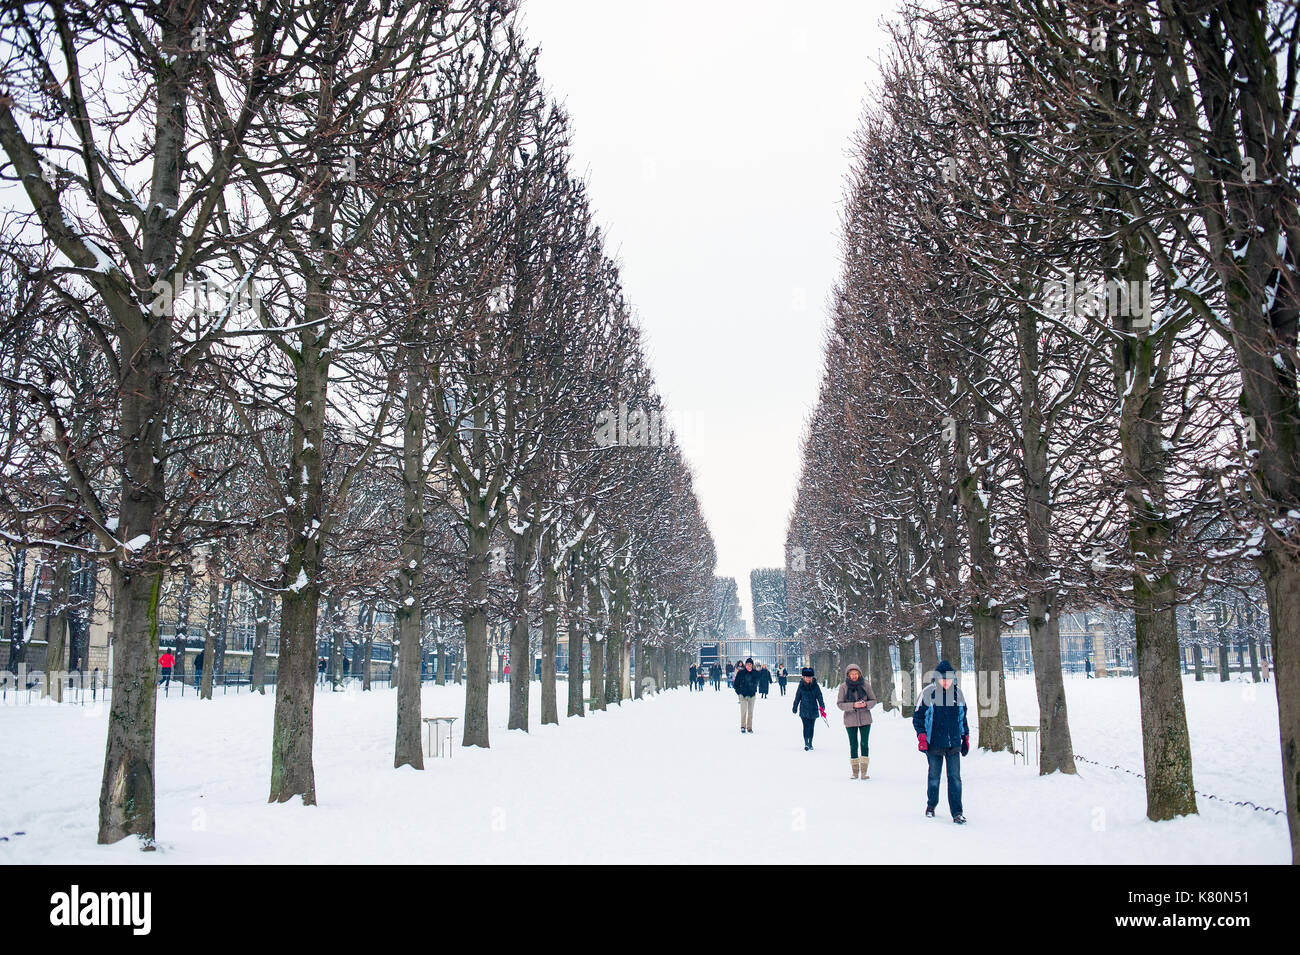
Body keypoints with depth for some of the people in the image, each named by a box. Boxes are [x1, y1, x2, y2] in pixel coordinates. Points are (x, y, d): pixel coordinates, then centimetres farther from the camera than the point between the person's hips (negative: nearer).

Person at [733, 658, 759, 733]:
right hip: (743, 695, -2)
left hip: (752, 695, 2)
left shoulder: (755, 673, 0)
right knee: (743, 711, -8)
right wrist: (739, 692, -2)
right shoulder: (741, 672, -5)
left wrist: (754, 690, 7)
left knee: (750, 712, 6)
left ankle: (749, 727, 14)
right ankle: (743, 727, 2)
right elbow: (736, 683, 3)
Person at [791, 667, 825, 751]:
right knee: (806, 726, -13)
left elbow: (820, 697, -1)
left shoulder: (815, 686, -2)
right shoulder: (801, 685, -1)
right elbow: (797, 697, 7)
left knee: (811, 727, 9)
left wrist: (822, 707, -11)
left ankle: (810, 743, 23)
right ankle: (806, 743, -15)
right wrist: (795, 708, 14)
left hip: (813, 709, 1)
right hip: (804, 710, -1)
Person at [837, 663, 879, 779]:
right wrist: (853, 705, -17)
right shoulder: (843, 687, -3)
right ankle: (855, 772, 13)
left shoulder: (865, 685, 1)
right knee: (853, 745, 4)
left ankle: (863, 772, 1)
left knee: (864, 744, -4)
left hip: (865, 719, 0)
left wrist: (866, 704, -14)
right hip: (850, 720, 0)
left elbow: (873, 700, 7)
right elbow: (839, 704, -4)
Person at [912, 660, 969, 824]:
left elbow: (963, 716, 18)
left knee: (955, 778, -3)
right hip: (934, 743, -2)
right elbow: (918, 716, 1)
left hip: (954, 744, 2)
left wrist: (965, 737, 16)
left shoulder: (957, 692, 5)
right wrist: (922, 737, -7)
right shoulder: (928, 693, -5)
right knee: (934, 777, 10)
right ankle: (931, 805, 30)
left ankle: (957, 812, 1)